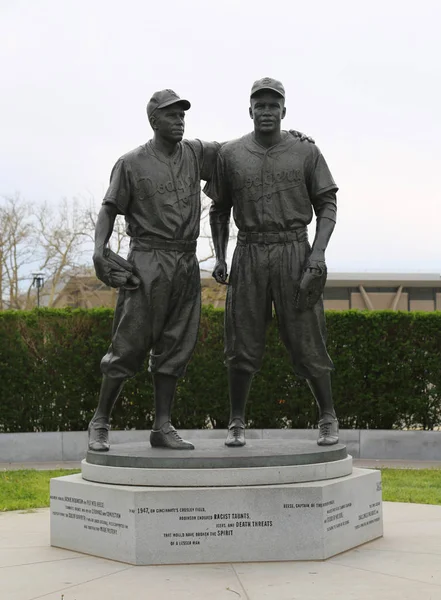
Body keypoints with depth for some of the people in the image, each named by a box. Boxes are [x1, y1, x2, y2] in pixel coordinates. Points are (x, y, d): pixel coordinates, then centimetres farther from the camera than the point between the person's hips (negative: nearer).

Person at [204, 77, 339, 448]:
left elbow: (327, 205, 4)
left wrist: (318, 252, -10)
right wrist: (219, 258, 6)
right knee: (243, 344, 2)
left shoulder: (306, 153, 4)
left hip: (294, 252, -1)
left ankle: (328, 418, 15)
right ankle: (237, 423, 15)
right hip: (249, 253, 1)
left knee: (306, 340, 0)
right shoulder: (230, 155, 7)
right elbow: (219, 210, 15)